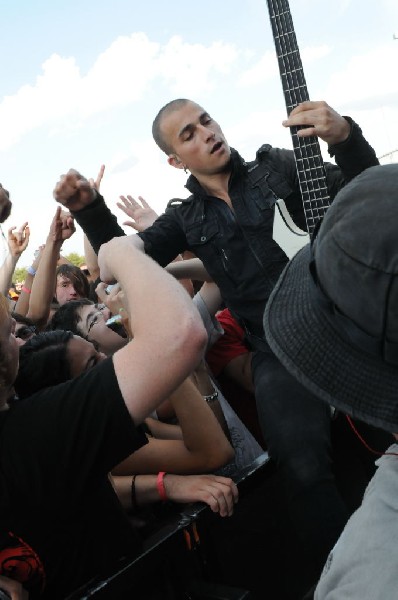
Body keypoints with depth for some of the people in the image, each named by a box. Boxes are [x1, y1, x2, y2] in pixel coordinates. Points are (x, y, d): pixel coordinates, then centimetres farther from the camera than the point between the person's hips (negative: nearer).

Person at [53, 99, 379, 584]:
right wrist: (89, 208, -4)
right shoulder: (187, 218, 15)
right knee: (304, 468, -23)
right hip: (278, 350, 0)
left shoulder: (278, 166, 11)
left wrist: (344, 137, -16)